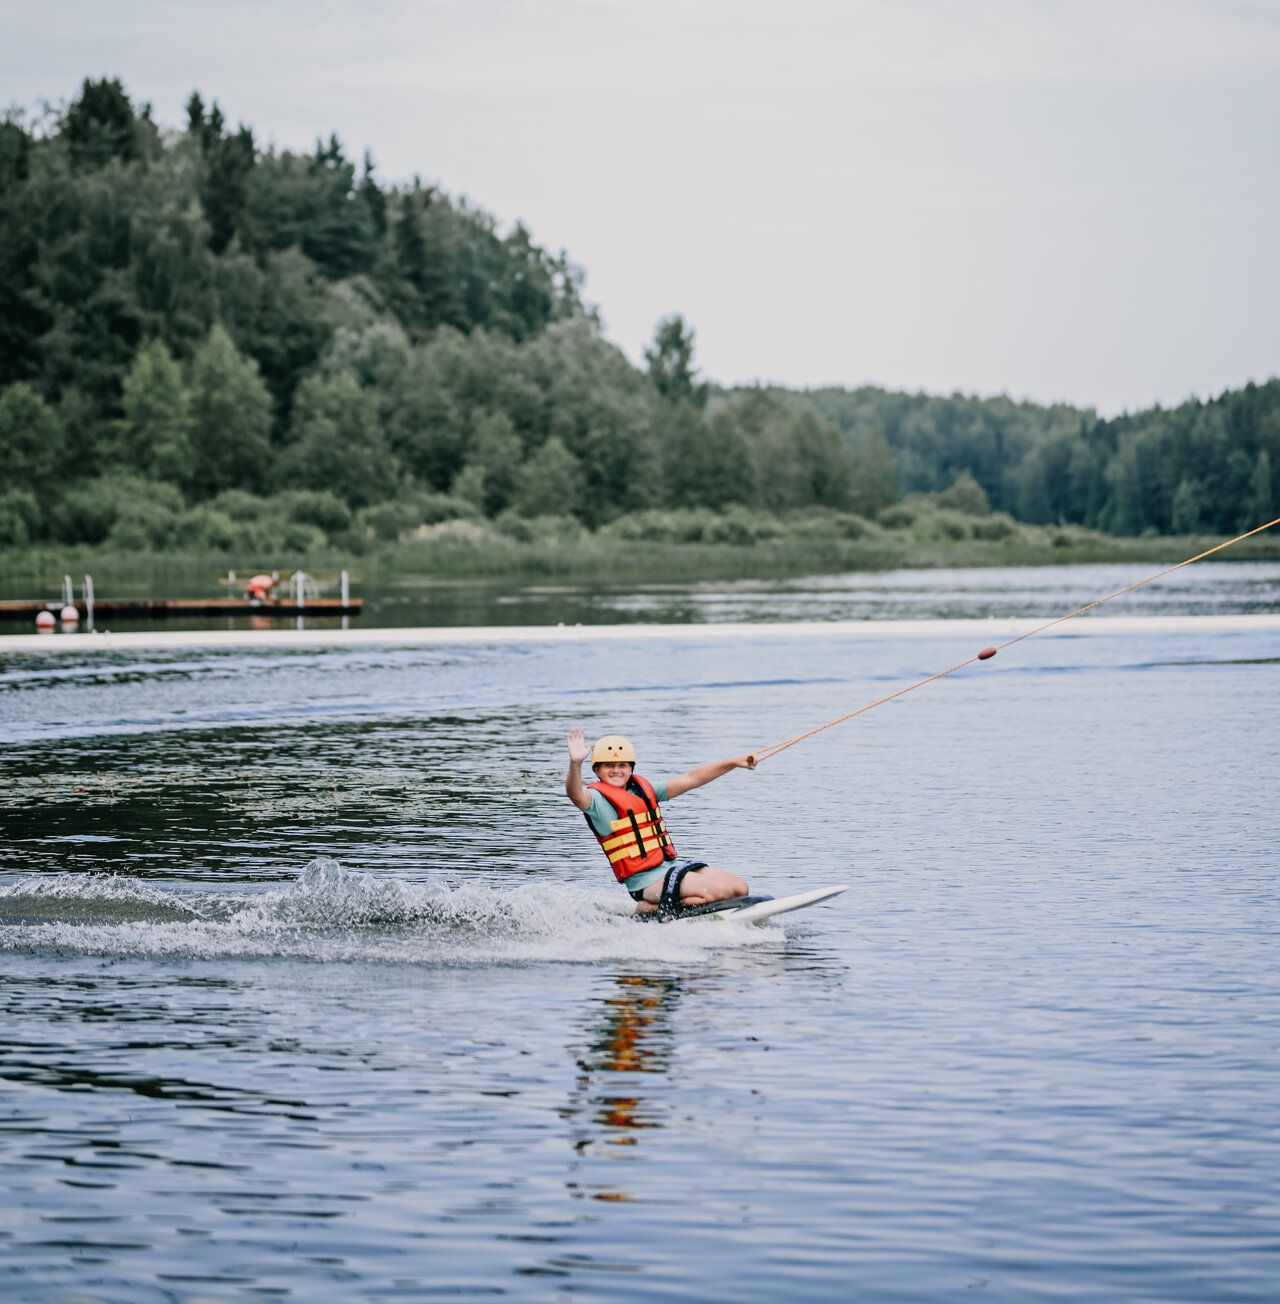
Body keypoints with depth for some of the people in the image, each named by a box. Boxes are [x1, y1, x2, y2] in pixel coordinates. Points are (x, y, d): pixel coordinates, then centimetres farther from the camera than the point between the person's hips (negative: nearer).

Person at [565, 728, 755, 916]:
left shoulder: (643, 789, 16)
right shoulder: (598, 797, -6)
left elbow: (690, 779, 19)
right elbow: (576, 796, -30)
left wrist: (734, 762, 16)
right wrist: (575, 763, -50)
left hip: (672, 864, 8)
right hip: (646, 879, -8)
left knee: (738, 888, 0)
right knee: (720, 891, -21)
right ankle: (648, 909, -9)